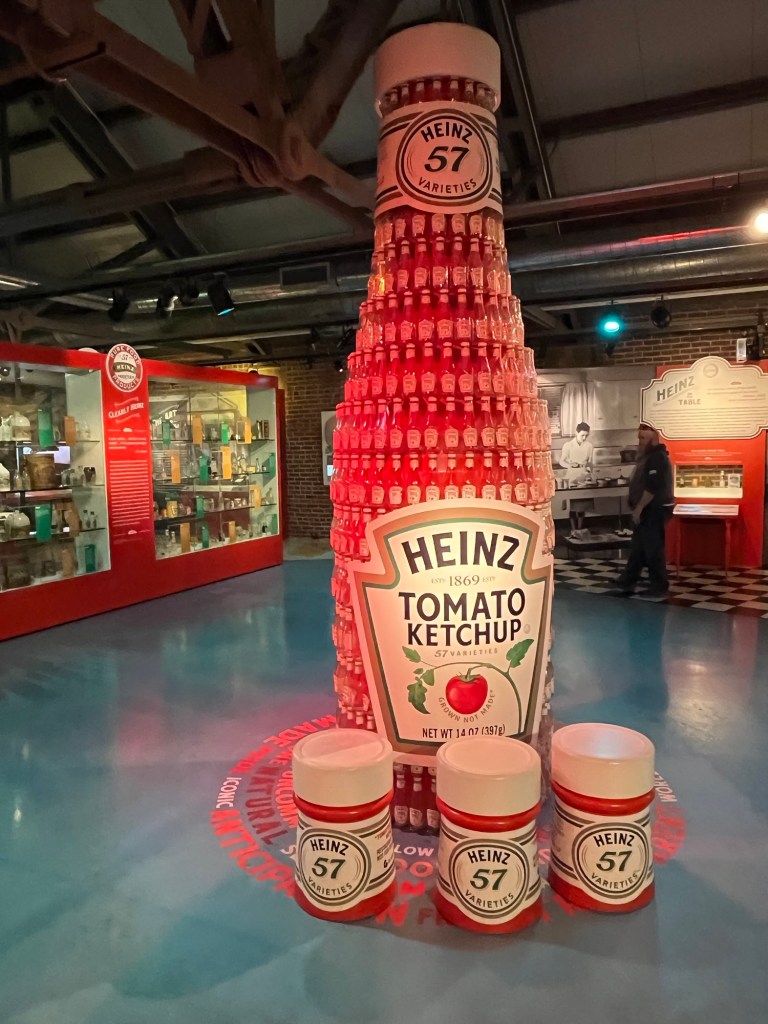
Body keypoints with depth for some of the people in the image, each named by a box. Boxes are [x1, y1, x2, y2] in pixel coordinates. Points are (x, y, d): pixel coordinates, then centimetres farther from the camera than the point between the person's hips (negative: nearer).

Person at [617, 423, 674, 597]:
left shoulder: (657, 458, -16)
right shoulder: (650, 456, 18)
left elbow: (652, 488, -24)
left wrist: (638, 508, -19)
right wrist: (638, 508, 15)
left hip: (654, 510, -11)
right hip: (649, 510, 11)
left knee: (653, 548, -5)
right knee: (638, 547, 14)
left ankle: (659, 587, 4)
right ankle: (626, 582, 21)